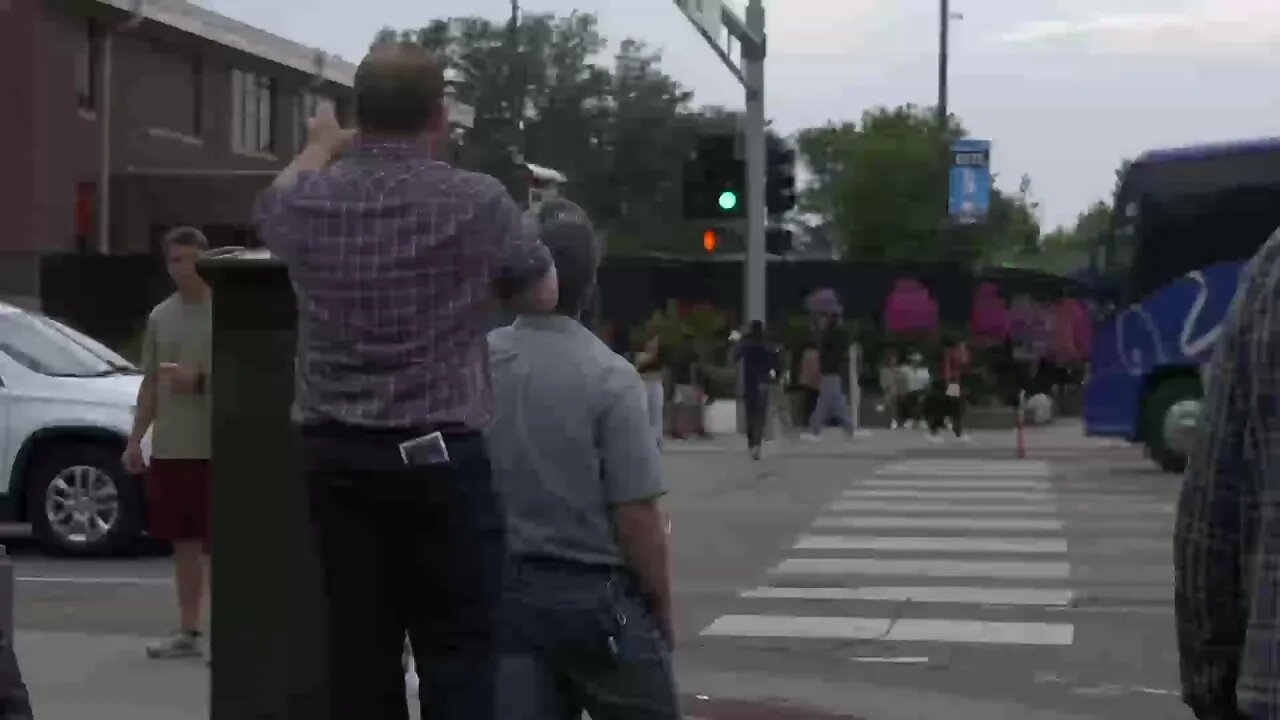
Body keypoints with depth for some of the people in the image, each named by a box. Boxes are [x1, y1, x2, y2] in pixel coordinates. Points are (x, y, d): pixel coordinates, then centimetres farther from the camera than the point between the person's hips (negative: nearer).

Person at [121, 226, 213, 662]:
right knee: (184, 542, 11)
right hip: (169, 447, 5)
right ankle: (188, 633, 18)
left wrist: (198, 381, -17)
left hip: (215, 447, -5)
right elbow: (150, 384, 17)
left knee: (214, 542, -6)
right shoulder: (161, 316, 12)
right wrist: (135, 440, 14)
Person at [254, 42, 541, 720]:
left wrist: (319, 148, 48)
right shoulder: (477, 202, -9)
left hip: (332, 456, 4)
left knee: (359, 649, 8)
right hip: (439, 458, -4)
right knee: (458, 652, 0)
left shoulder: (307, 202, 2)